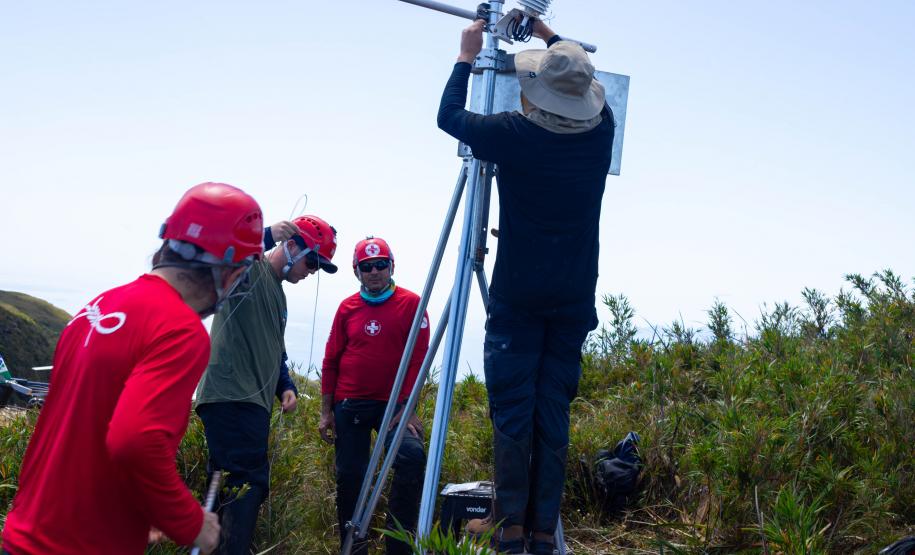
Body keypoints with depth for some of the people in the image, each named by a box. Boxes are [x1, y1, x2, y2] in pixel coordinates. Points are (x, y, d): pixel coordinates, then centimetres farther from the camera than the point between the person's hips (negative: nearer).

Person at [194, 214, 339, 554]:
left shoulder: (278, 292, 25)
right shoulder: (249, 270, -3)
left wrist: (286, 386, 14)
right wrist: (266, 236, -27)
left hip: (253, 401, 10)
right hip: (230, 397, -10)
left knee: (232, 487, 10)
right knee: (250, 484, -16)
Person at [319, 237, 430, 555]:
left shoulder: (411, 304, -1)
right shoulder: (347, 308, 6)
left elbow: (418, 359, -5)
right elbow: (331, 361, 9)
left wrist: (406, 407, -11)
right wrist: (326, 411, 6)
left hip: (394, 404, -3)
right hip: (349, 405, 3)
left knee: (412, 457, -24)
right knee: (349, 477, 2)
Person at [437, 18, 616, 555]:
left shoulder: (515, 135, -11)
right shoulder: (601, 131, -2)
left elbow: (449, 115, 6)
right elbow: (589, 86, 22)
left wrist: (467, 57, 18)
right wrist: (552, 38, 31)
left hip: (518, 296, -3)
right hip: (574, 298, 3)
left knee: (512, 408, 1)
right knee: (554, 409, 5)